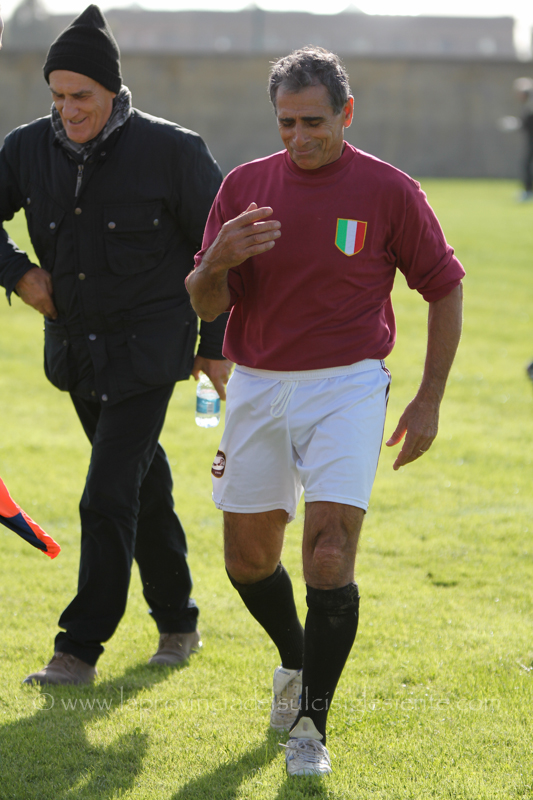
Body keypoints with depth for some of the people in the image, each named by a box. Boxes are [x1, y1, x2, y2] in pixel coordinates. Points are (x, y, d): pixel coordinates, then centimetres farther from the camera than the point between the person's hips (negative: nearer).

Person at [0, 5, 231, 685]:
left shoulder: (170, 151, -14)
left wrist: (217, 345, -2)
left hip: (147, 346, -5)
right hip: (74, 344, 5)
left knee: (108, 496, -12)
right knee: (143, 485, 19)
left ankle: (81, 647, -7)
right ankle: (177, 622, 34)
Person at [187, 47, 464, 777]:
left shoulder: (389, 191, -5)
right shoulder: (244, 186, 3)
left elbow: (444, 287, 5)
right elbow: (205, 304, 2)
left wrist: (430, 398, 2)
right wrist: (219, 260, -22)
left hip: (347, 387, -3)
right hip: (257, 388, 4)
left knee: (329, 556, -15)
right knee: (248, 558, 10)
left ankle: (309, 724, -5)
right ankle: (297, 661, 39)